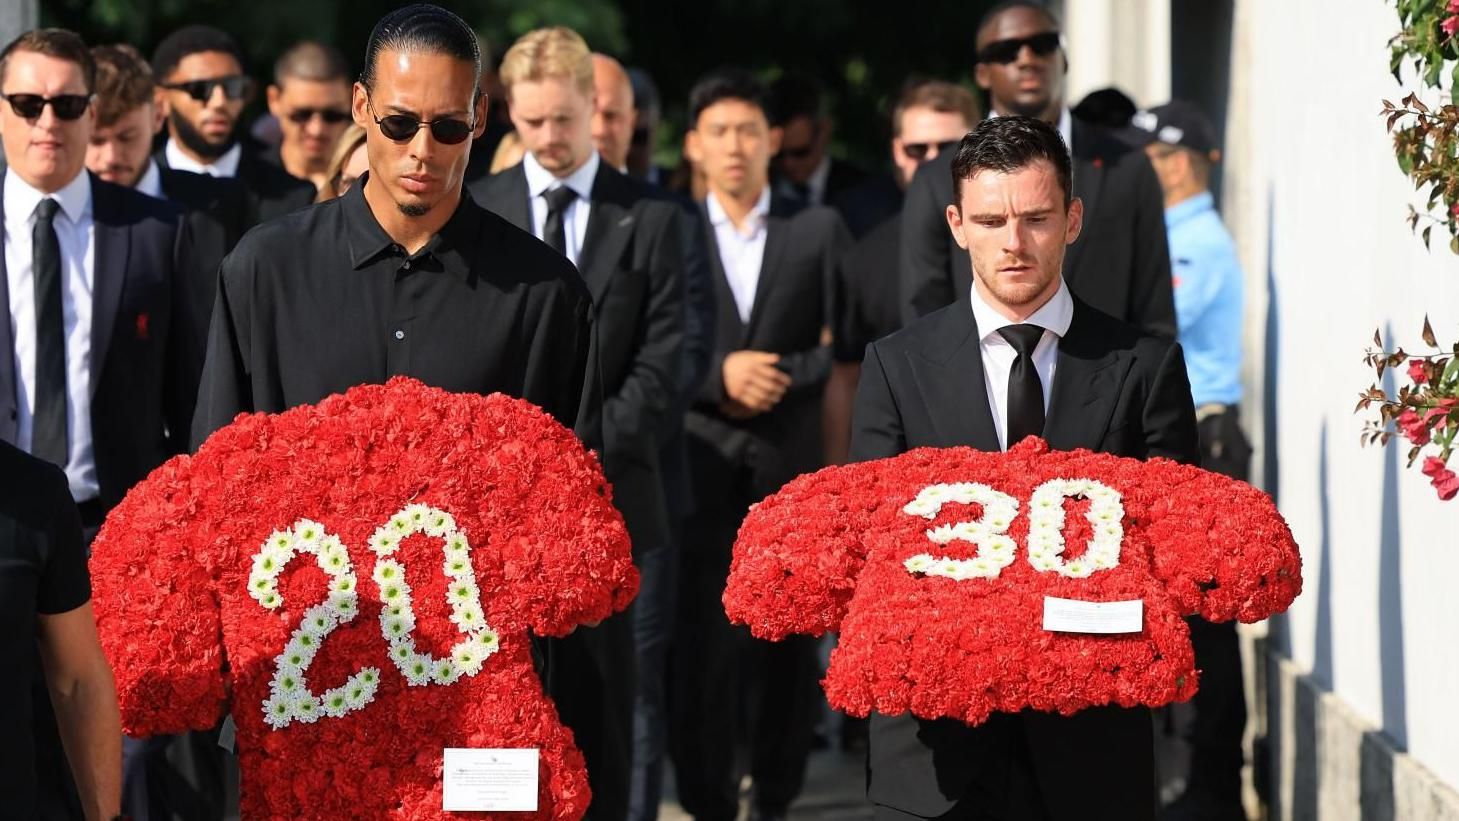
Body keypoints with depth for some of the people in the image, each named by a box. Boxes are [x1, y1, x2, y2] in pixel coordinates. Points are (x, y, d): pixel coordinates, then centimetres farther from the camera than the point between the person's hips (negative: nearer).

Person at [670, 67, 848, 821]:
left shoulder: (819, 231, 7)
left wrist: (783, 377, -11)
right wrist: (720, 376, -14)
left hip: (792, 464, 1)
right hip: (701, 463, -1)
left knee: (787, 641, 4)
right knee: (702, 641, -4)